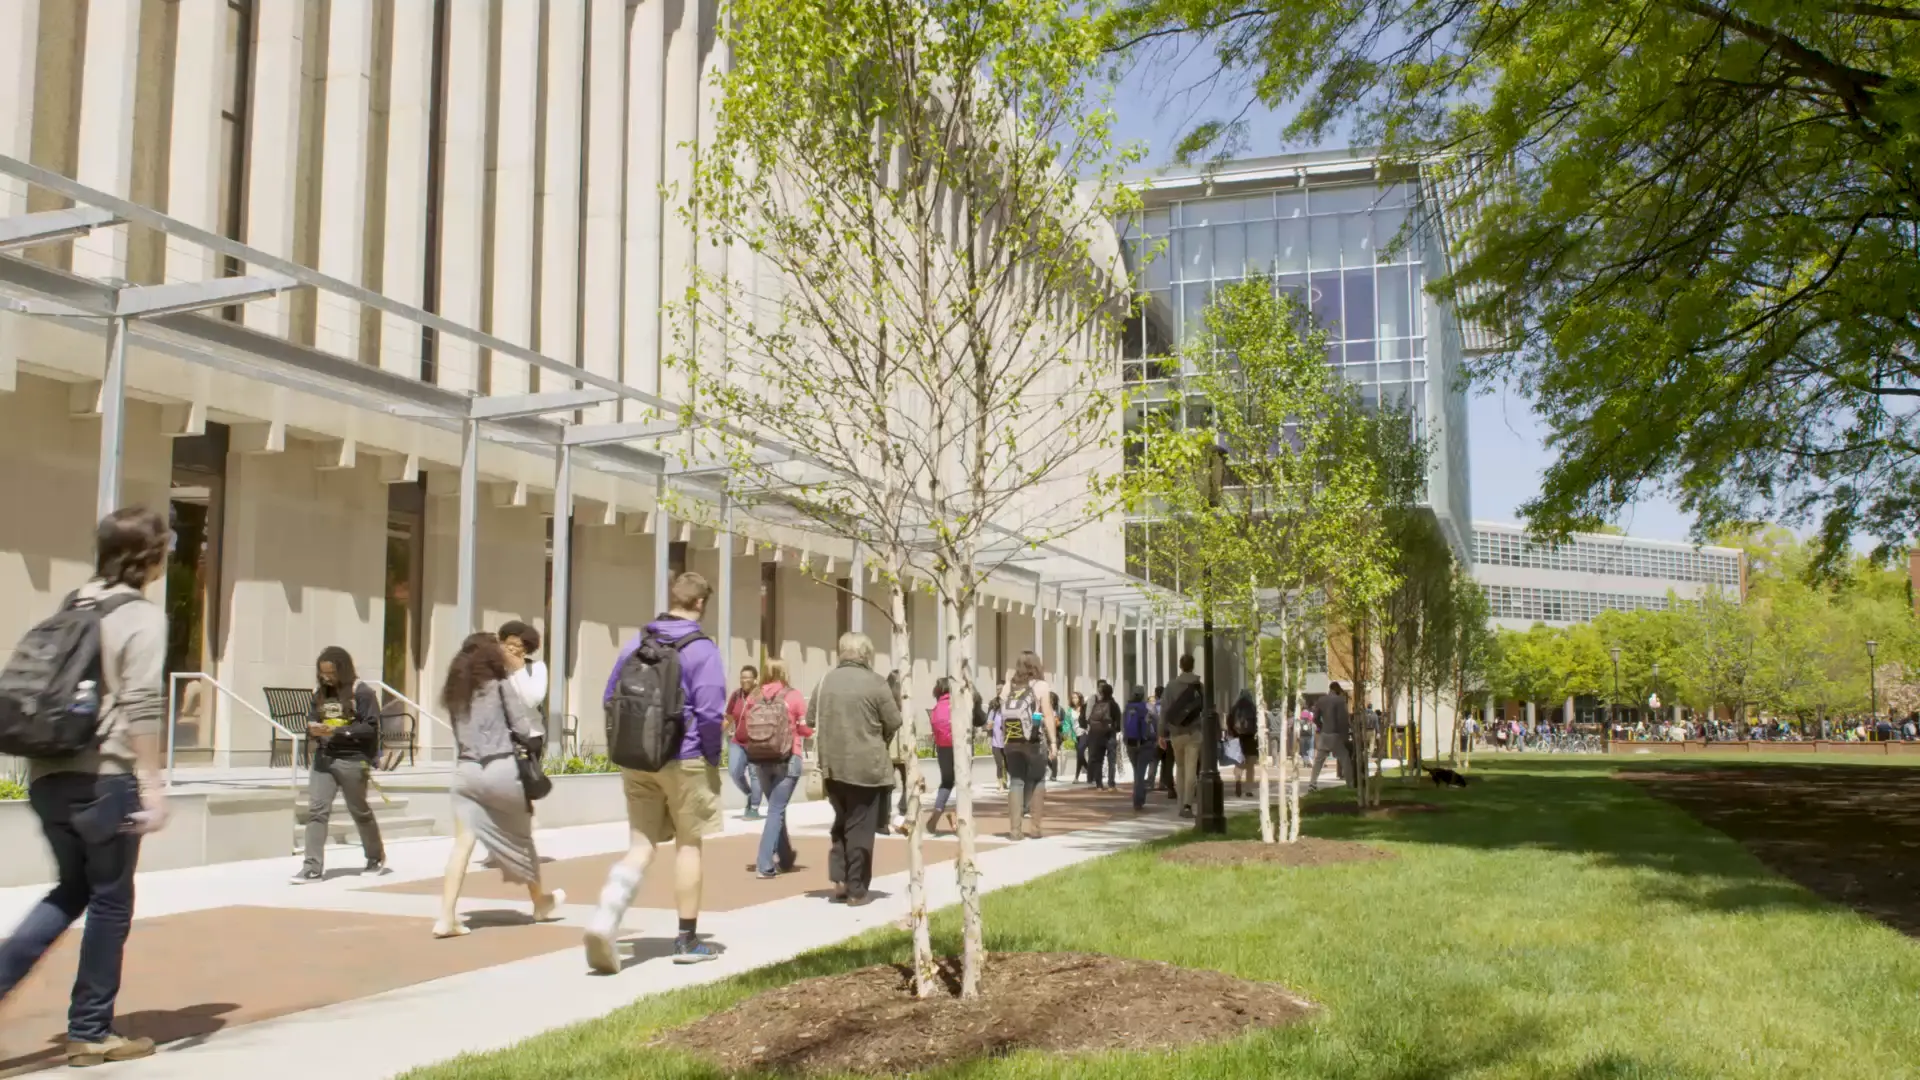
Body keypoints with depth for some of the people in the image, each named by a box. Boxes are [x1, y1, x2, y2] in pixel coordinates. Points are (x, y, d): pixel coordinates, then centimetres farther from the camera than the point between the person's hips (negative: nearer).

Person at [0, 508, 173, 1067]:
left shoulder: (73, 607, 15)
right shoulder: (142, 615, -9)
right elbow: (140, 705, -17)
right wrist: (152, 784, -16)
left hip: (49, 774, 7)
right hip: (104, 777, -7)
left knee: (73, 889, 22)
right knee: (110, 901, 5)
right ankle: (90, 1032, 13)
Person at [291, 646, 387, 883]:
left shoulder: (362, 692, -9)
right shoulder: (320, 693, 10)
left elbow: (371, 728, -14)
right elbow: (311, 719, 18)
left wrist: (338, 732, -22)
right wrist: (313, 729, -6)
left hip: (352, 760, -5)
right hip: (323, 758, 5)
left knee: (360, 811, 11)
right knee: (316, 811, -7)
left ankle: (376, 857, 32)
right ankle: (312, 867, -6)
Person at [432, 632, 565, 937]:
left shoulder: (456, 692, 11)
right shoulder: (501, 685, -2)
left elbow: (460, 734, 8)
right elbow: (525, 728, -5)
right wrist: (533, 744, 10)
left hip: (466, 771, 3)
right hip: (501, 769, -3)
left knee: (463, 842, -2)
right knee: (521, 837, 15)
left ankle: (447, 917, -14)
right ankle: (540, 902, 33)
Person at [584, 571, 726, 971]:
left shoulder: (635, 645, 7)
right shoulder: (701, 649, -11)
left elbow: (609, 700, 12)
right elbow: (710, 713, -16)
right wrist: (713, 759, -2)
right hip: (685, 761, -4)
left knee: (641, 845, 8)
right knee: (690, 845, 9)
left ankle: (607, 914, -17)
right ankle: (687, 939, 16)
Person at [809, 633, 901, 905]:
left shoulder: (826, 681, 4)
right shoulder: (875, 683, -10)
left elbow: (811, 719, 10)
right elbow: (894, 724, -6)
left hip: (833, 765, 5)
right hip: (867, 766, -5)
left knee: (842, 822, 21)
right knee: (861, 828, 3)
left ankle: (839, 878, 12)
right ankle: (856, 890, 7)